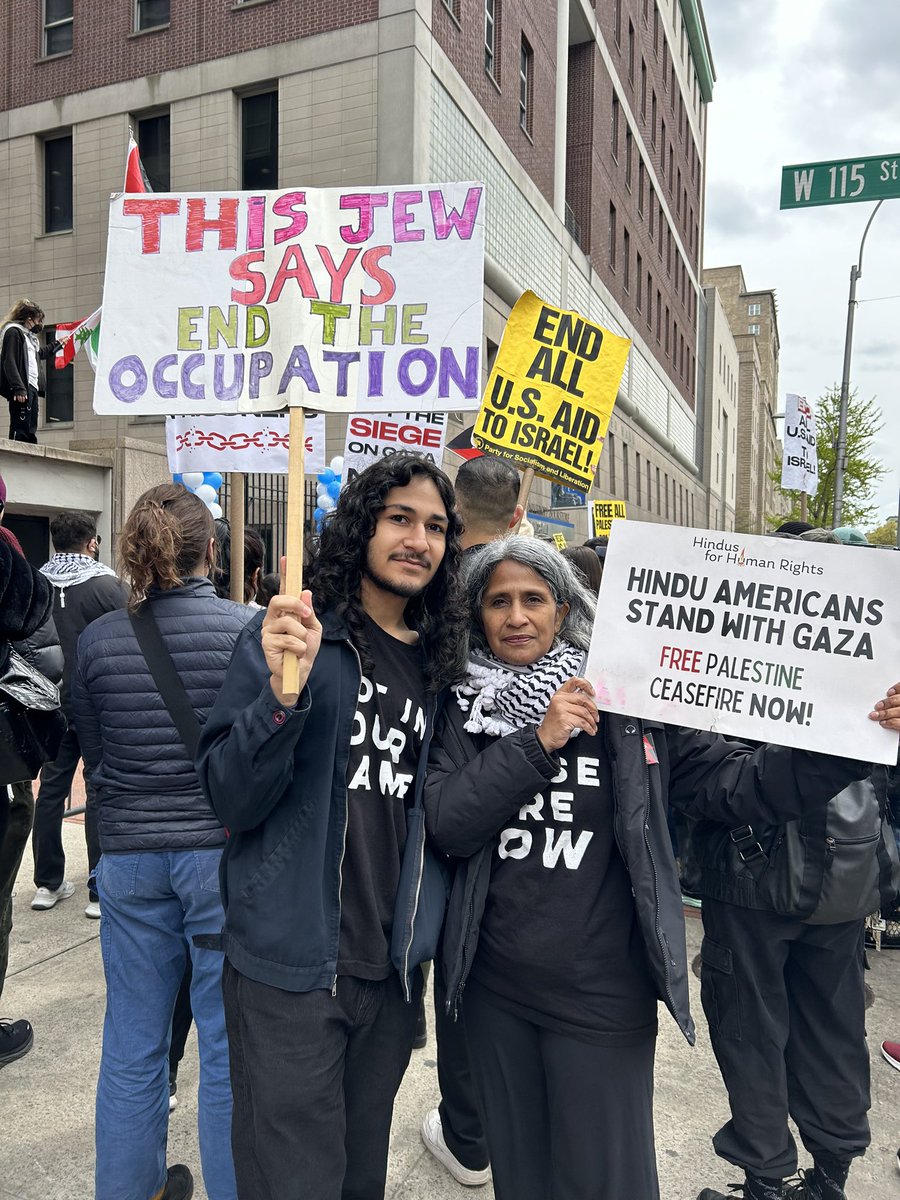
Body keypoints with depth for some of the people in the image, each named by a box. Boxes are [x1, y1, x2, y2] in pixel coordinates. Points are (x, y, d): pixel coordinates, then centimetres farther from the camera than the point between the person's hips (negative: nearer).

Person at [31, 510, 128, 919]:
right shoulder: (108, 586, -14)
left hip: (54, 704, 5)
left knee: (51, 789, 13)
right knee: (101, 793, 2)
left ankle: (47, 883, 23)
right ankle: (101, 891, 7)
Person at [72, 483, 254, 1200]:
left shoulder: (98, 639, -2)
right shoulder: (248, 629, -13)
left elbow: (94, 756, 8)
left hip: (129, 855, 4)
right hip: (222, 851, -4)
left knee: (132, 1044, 20)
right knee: (228, 1044, 11)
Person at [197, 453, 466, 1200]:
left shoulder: (438, 661, 5)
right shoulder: (288, 636, -10)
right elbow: (231, 799, -15)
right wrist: (282, 693, -30)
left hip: (392, 970, 5)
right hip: (292, 968, -5)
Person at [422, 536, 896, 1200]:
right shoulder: (465, 707, -2)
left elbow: (737, 783, -10)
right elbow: (446, 823, -13)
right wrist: (537, 741, -23)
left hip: (602, 997, -2)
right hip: (494, 989, 3)